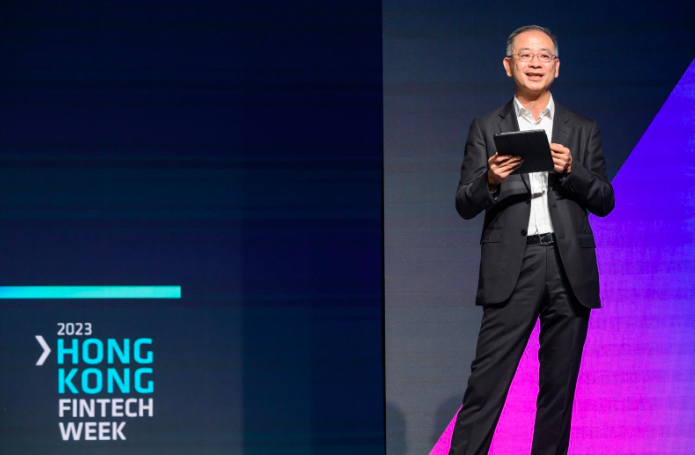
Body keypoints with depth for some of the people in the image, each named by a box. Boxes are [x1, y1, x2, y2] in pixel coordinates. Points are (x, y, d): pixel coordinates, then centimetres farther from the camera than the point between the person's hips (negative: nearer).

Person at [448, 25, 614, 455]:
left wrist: (571, 171, -10)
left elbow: (605, 201, 7)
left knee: (559, 383, 5)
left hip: (570, 269, 2)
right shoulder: (486, 129, 8)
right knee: (487, 380, -8)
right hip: (512, 268, -2)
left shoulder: (583, 131, 12)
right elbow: (465, 205, 4)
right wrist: (490, 180, -17)